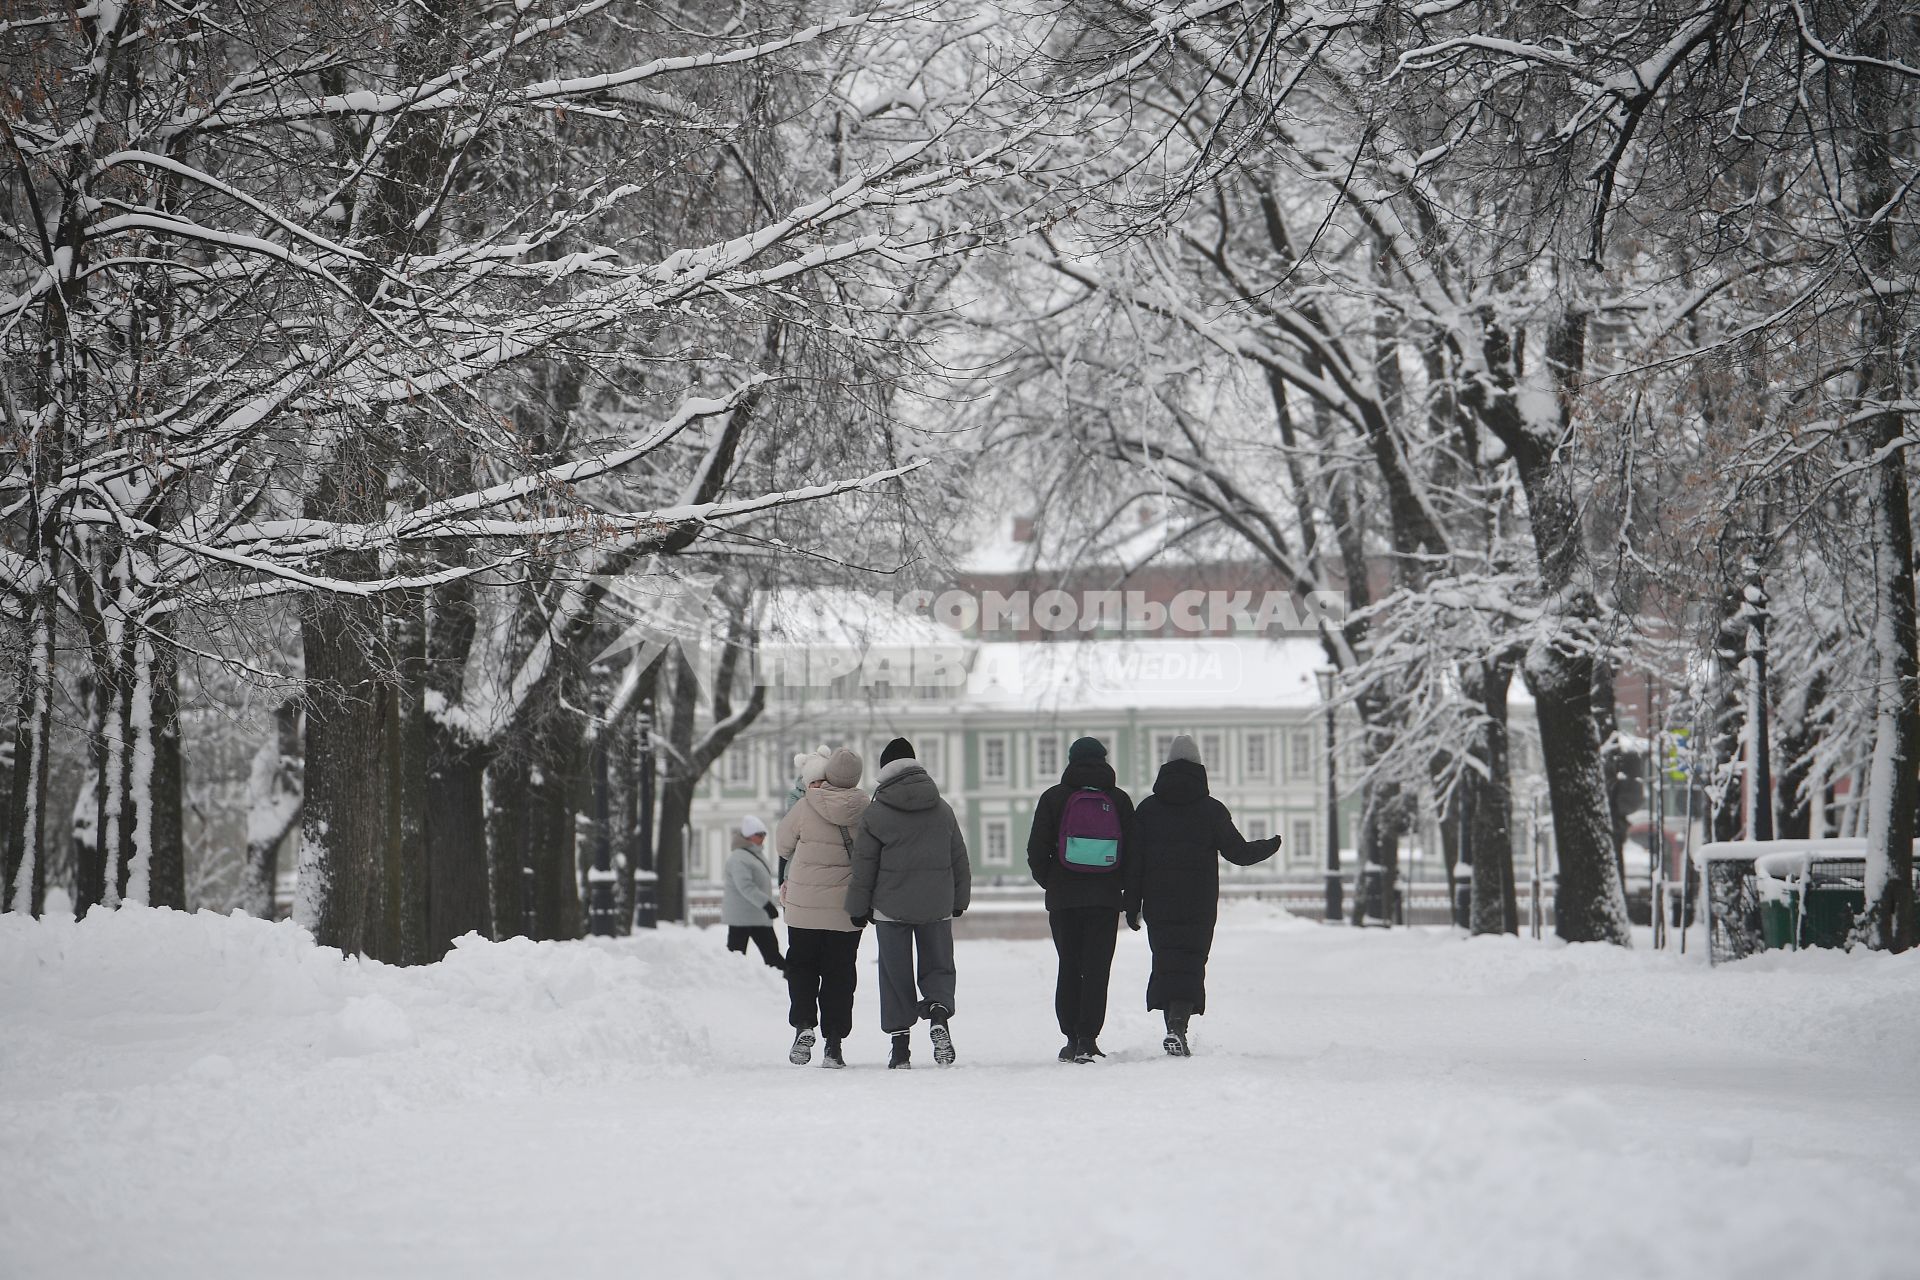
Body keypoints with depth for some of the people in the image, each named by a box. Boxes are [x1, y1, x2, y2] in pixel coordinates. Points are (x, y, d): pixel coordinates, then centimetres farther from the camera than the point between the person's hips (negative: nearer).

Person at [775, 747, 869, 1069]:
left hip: (804, 906, -1)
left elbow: (782, 843, 5)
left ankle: (803, 1025, -6)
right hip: (846, 909, 1)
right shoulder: (866, 813, -8)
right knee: (839, 973, 9)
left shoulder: (805, 808, -10)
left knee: (801, 966, 14)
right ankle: (834, 1042, 5)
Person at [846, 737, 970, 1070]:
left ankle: (900, 1043, 4)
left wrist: (859, 906, 7)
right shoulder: (943, 810, 5)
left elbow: (863, 865, -3)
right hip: (937, 906, 2)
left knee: (895, 974, 6)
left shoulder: (876, 814, -6)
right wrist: (958, 901, 20)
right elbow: (959, 859, 10)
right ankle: (939, 1012, -17)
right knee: (938, 966, 11)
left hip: (891, 906, -2)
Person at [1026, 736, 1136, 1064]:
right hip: (1106, 898, 0)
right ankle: (1088, 1039, -8)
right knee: (1097, 969, 1)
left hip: (1063, 898, 0)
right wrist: (1131, 897, 11)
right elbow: (1133, 853, 2)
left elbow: (1037, 852, -2)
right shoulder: (1119, 800, 4)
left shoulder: (1054, 797, 0)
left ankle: (1072, 1039, 6)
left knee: (1069, 967, 9)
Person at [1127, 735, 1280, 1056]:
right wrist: (1270, 846, 20)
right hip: (1199, 906, -2)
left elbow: (1133, 861, 2)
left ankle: (1175, 1028, 10)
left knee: (1165, 964, 11)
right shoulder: (1211, 810, -2)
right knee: (1190, 965, -3)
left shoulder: (1146, 809, 4)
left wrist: (1132, 905, 6)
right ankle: (1177, 1026, -22)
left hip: (1158, 905, 2)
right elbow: (1238, 852, 1)